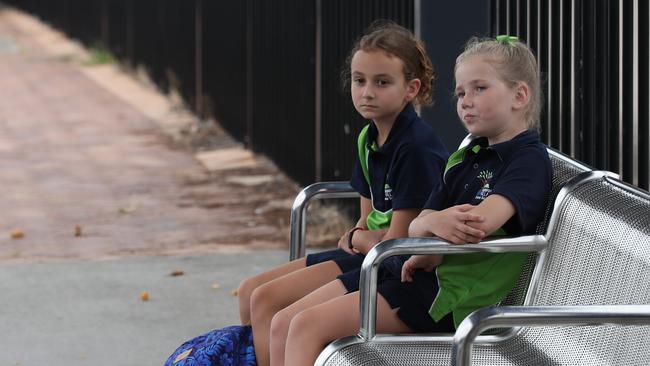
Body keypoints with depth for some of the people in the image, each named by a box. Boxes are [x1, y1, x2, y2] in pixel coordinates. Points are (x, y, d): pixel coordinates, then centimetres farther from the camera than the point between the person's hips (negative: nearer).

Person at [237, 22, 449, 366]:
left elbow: (398, 241, -18)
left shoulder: (417, 147, -20)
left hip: (406, 270, -10)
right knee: (255, 295, 5)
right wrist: (358, 237, -7)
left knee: (286, 324, -21)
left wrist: (356, 238, 2)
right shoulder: (370, 138, 8)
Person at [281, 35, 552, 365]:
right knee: (287, 322, 2)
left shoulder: (530, 159, -8)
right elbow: (416, 226, 9)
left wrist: (434, 221, -7)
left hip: (454, 292, -9)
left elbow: (481, 221, -27)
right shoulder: (466, 159, 20)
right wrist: (432, 224, -16)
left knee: (308, 326, -18)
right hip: (424, 273, 9)